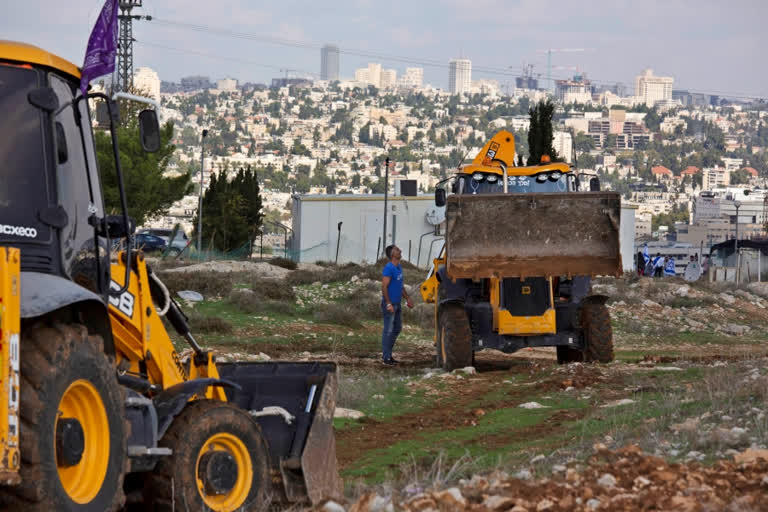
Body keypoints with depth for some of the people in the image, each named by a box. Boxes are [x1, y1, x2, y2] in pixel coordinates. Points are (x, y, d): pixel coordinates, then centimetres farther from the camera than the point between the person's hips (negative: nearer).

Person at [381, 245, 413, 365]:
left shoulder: (399, 267, 12)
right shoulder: (388, 268, -16)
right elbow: (384, 287, -19)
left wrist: (407, 299, 19)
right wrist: (389, 304, -23)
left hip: (397, 304, 9)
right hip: (389, 304, -9)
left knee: (397, 329, 14)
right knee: (388, 330, -5)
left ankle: (388, 354, 23)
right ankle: (386, 357, -1)